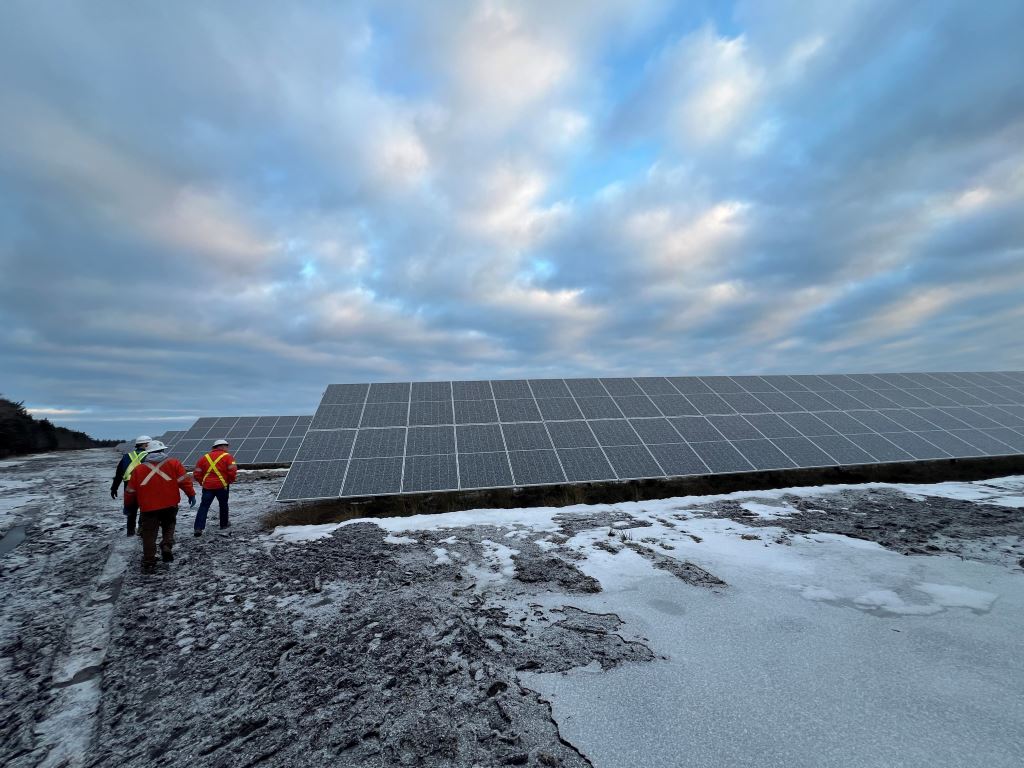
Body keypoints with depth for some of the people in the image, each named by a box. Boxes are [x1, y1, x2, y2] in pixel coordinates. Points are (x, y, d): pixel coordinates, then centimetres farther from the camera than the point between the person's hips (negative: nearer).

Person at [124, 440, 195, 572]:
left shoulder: (139, 469, 7)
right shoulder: (173, 464, -2)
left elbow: (131, 490, 11)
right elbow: (184, 480, -8)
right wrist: (191, 494, 1)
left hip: (148, 508, 1)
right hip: (170, 505, -1)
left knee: (149, 535, 11)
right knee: (168, 527, 19)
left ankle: (149, 562, 15)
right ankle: (167, 548, -2)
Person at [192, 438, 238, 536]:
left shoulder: (205, 457, 10)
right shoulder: (227, 457, -5)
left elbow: (196, 474, 9)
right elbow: (233, 471, -15)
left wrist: (202, 482, 21)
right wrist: (230, 480, 2)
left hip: (207, 486, 3)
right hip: (222, 486, -3)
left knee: (204, 506, 6)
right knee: (223, 505, 14)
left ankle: (199, 528, -3)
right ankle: (224, 523, 28)